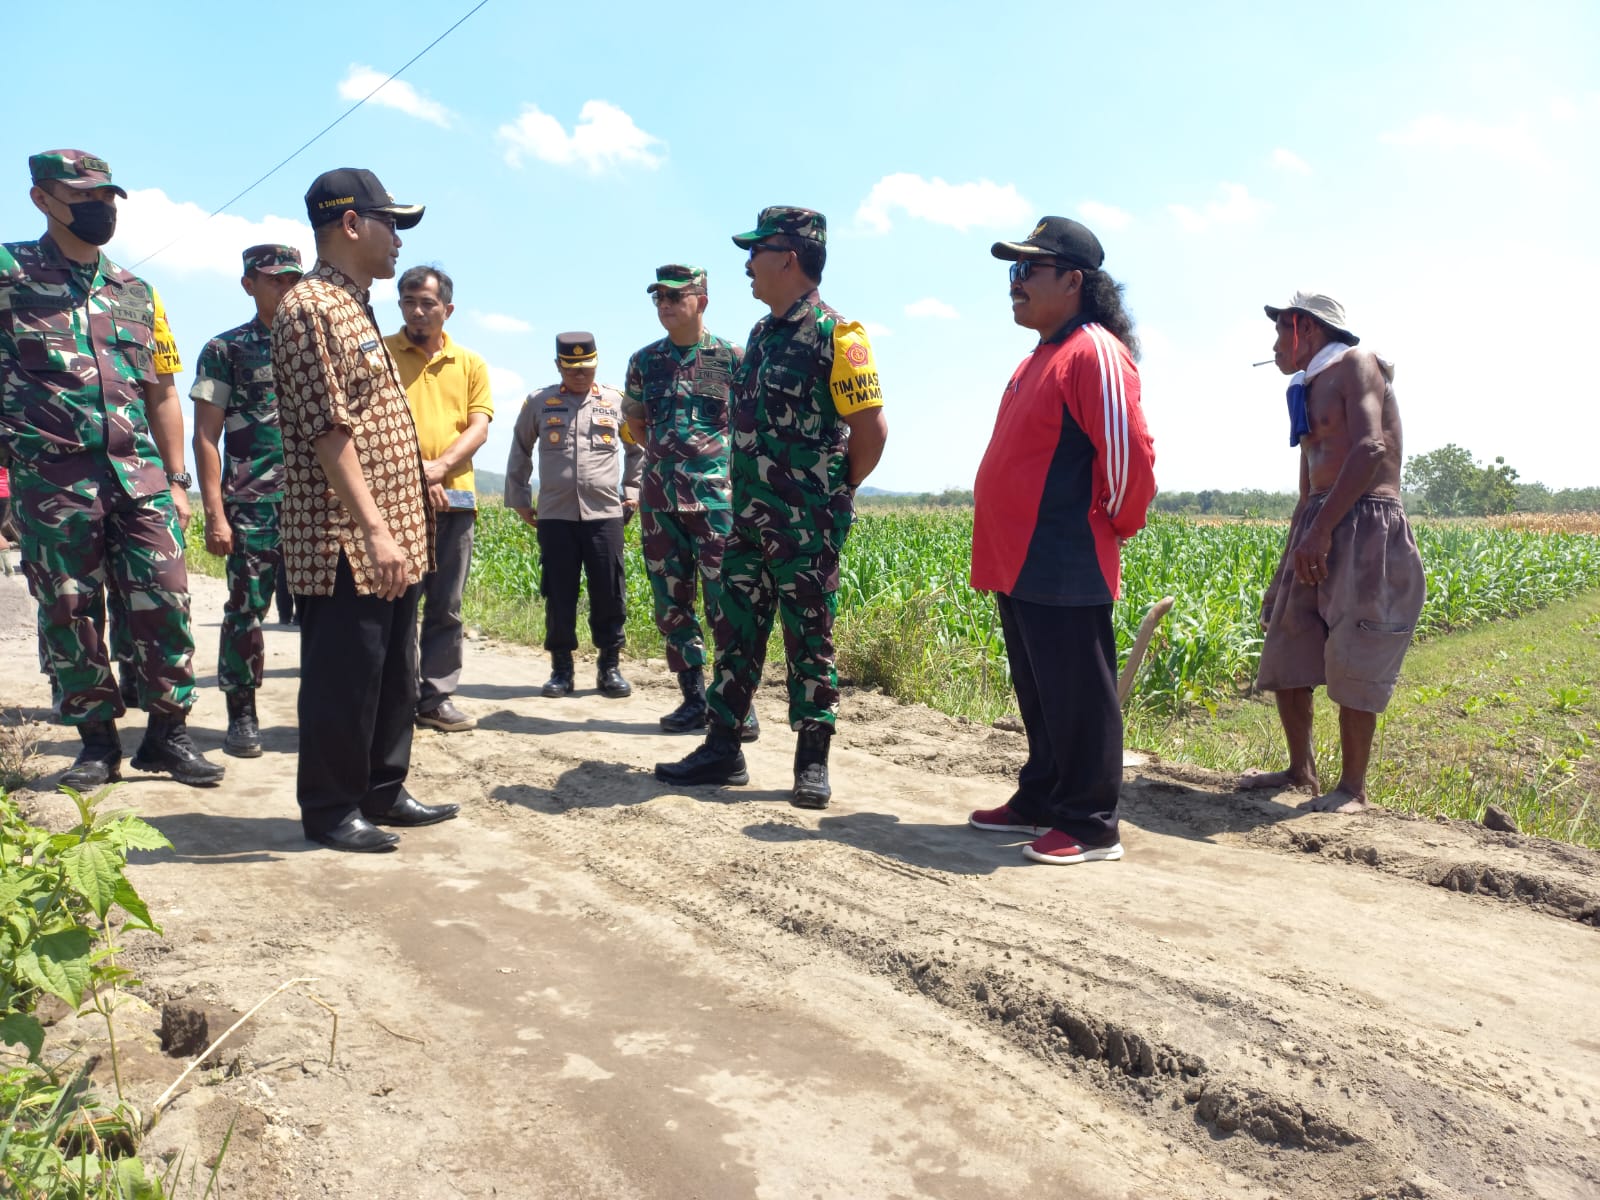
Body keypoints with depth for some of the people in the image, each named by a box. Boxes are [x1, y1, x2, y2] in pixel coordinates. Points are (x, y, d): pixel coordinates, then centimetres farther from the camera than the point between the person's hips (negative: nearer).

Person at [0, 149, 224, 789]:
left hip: (139, 475, 3)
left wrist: (176, 480, 12)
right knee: (68, 614, 4)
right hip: (52, 479, -3)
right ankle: (97, 741, 16)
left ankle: (168, 732, 10)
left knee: (165, 603, -2)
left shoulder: (135, 292, 15)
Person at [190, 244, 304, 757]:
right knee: (246, 609, 1)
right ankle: (241, 716, 12)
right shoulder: (225, 349, 3)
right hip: (252, 505, -3)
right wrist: (214, 513, -10)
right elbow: (206, 436, -1)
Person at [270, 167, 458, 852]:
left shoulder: (356, 307, 19)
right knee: (344, 678, 1)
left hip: (392, 536, 10)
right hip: (345, 541, -10)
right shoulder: (310, 308, -12)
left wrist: (402, 525, 18)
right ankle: (330, 810, 14)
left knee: (394, 674, 15)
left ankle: (383, 791, 28)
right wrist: (375, 530, -24)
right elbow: (328, 431, -20)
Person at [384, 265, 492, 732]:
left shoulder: (470, 363, 14)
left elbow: (479, 426, 4)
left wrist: (439, 467, -12)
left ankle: (436, 698, 15)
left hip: (454, 496, 3)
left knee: (446, 607, 7)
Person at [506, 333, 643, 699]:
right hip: (554, 517, 0)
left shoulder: (617, 403, 7)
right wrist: (518, 499, 14)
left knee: (609, 594, 1)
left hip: (605, 515, 0)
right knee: (559, 596, 4)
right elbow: (519, 453, 18)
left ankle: (610, 667, 13)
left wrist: (633, 491, 11)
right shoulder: (538, 404, 7)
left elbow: (639, 449, 18)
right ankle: (561, 668, 14)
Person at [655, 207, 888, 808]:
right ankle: (722, 749, 20)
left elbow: (871, 430, -13)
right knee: (736, 631, 10)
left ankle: (812, 762, 13)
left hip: (806, 525, -8)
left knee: (809, 640, 1)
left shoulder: (833, 336, -11)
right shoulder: (762, 334, 14)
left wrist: (832, 495, -3)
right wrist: (749, 495, 14)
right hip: (750, 517, 8)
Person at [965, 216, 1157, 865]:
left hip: (1064, 568, -10)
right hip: (1017, 563, 10)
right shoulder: (1038, 358, 19)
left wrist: (1115, 524, -6)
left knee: (1076, 700, -2)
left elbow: (1129, 451, -19)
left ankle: (1089, 827, 8)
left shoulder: (1094, 351, -12)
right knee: (1037, 696, 17)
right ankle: (1039, 802, 29)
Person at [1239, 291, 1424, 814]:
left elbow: (1372, 447, -18)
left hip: (1366, 527, -9)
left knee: (1352, 664, -7)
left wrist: (1321, 530, -23)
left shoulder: (1356, 364, -3)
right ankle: (1301, 769, 21)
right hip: (1317, 529, 9)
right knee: (1285, 656, 8)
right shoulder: (1309, 391, 22)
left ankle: (1353, 787, 4)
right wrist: (1287, 564, 19)